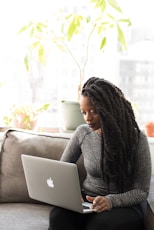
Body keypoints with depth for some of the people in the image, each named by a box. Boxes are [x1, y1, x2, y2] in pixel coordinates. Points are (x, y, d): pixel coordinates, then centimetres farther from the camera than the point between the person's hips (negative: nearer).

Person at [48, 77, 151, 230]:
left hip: (124, 205, -3)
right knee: (58, 216, -31)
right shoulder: (82, 133, 0)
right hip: (87, 200, 3)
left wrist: (111, 200, -27)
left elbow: (142, 191, -8)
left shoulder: (136, 138, -10)